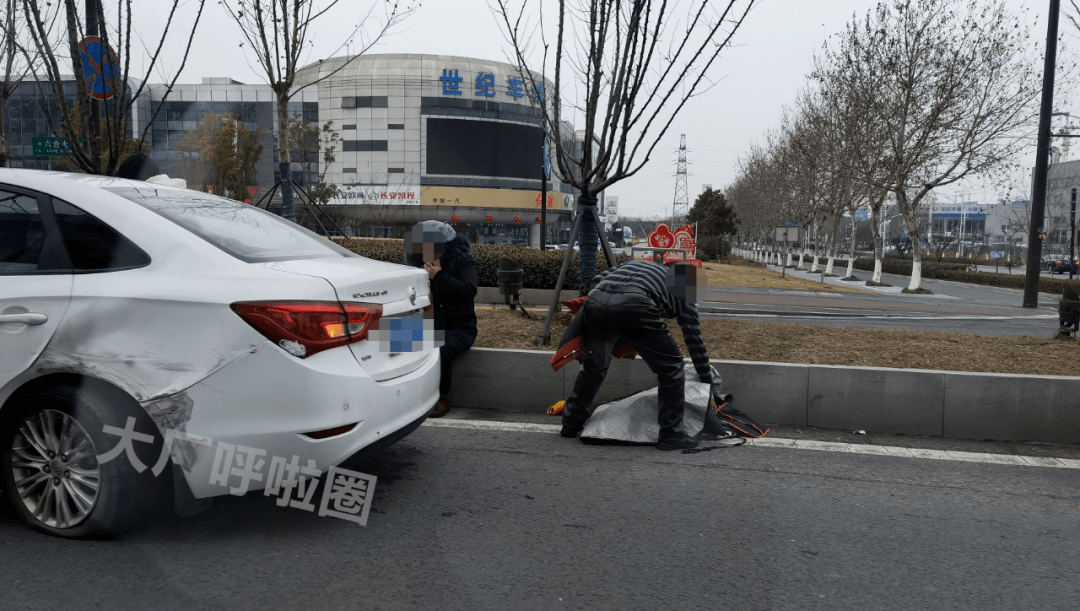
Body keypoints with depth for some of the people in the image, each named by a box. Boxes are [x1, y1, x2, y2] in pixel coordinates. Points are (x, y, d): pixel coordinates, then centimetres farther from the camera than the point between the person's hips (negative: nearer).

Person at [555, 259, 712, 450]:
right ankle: (670, 434, 16)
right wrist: (708, 385, 40)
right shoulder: (682, 292, 29)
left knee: (593, 367, 26)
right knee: (670, 366, 15)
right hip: (632, 305, -5)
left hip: (595, 301, 5)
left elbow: (597, 280, 28)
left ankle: (571, 425, 37)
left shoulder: (633, 264, 41)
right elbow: (695, 341, 30)